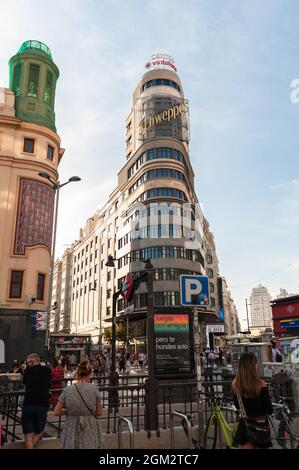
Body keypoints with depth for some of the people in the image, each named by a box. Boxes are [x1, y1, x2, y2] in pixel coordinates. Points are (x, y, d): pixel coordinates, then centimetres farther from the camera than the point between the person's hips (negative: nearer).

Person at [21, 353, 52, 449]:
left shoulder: (27, 370, 4)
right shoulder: (47, 370, 7)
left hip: (28, 405, 0)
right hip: (42, 406, 1)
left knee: (28, 435, 7)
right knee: (38, 433, 19)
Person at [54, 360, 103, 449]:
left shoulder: (67, 390, -6)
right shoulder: (94, 389, -9)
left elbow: (56, 412, -1)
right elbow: (99, 413, -2)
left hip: (72, 431, 1)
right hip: (90, 431, -1)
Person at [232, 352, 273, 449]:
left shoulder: (236, 383, -10)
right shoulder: (261, 384, -21)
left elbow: (237, 406, 3)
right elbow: (269, 411, -14)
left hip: (244, 425, 3)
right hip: (260, 425, -2)